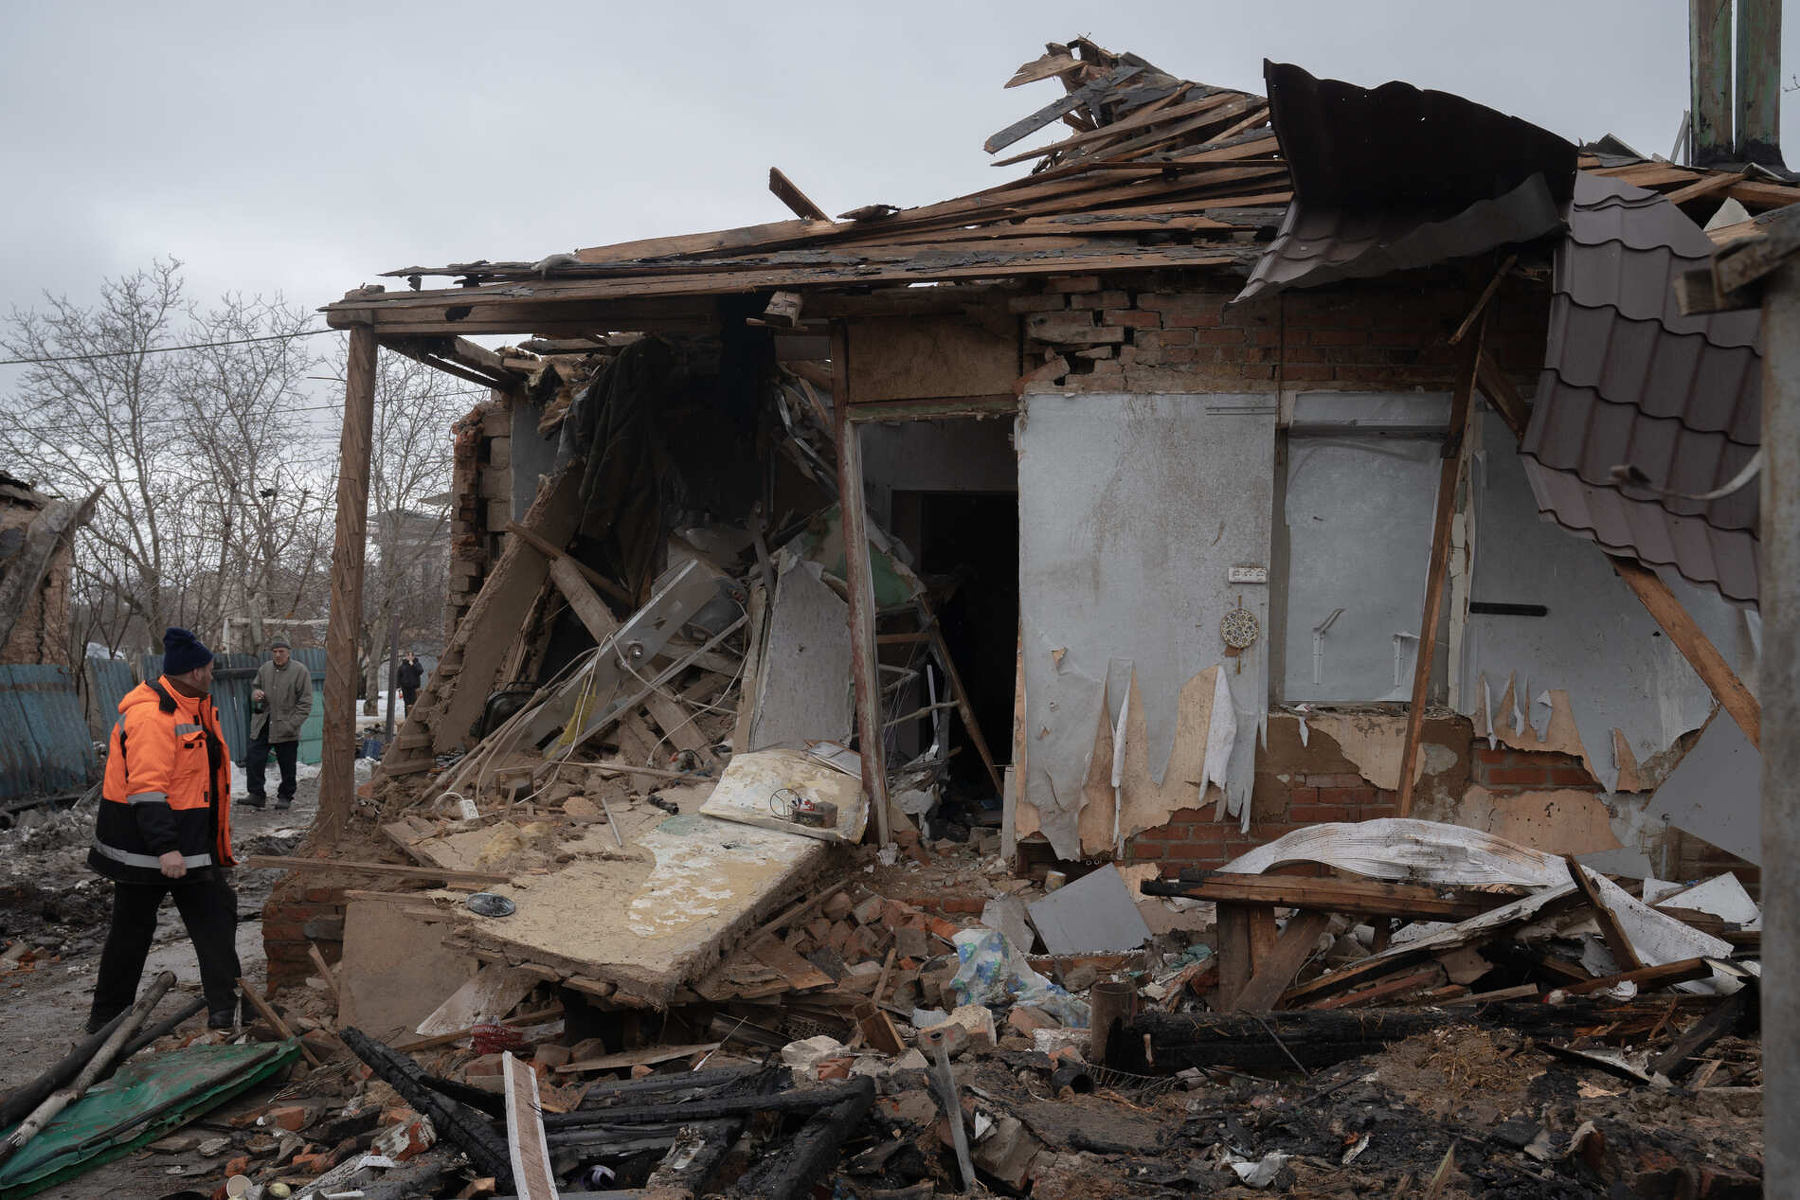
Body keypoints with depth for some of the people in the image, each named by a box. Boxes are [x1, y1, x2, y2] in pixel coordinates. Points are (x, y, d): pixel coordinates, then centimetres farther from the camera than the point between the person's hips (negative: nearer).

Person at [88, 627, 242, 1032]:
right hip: (143, 844, -9)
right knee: (132, 928, 4)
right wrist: (165, 847, -33)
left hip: (190, 842, 9)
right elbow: (146, 788, -28)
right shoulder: (151, 715, -22)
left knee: (215, 915, 9)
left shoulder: (193, 708, 11)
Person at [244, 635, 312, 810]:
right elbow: (255, 688, 25)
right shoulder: (264, 669, 8)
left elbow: (305, 702, -7)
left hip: (286, 729, -4)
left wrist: (292, 724, -15)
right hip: (262, 725, 4)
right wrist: (255, 693, -1)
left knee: (287, 766, 5)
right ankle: (256, 794, 3)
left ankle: (285, 796, 18)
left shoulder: (300, 671, -6)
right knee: (255, 760, -4)